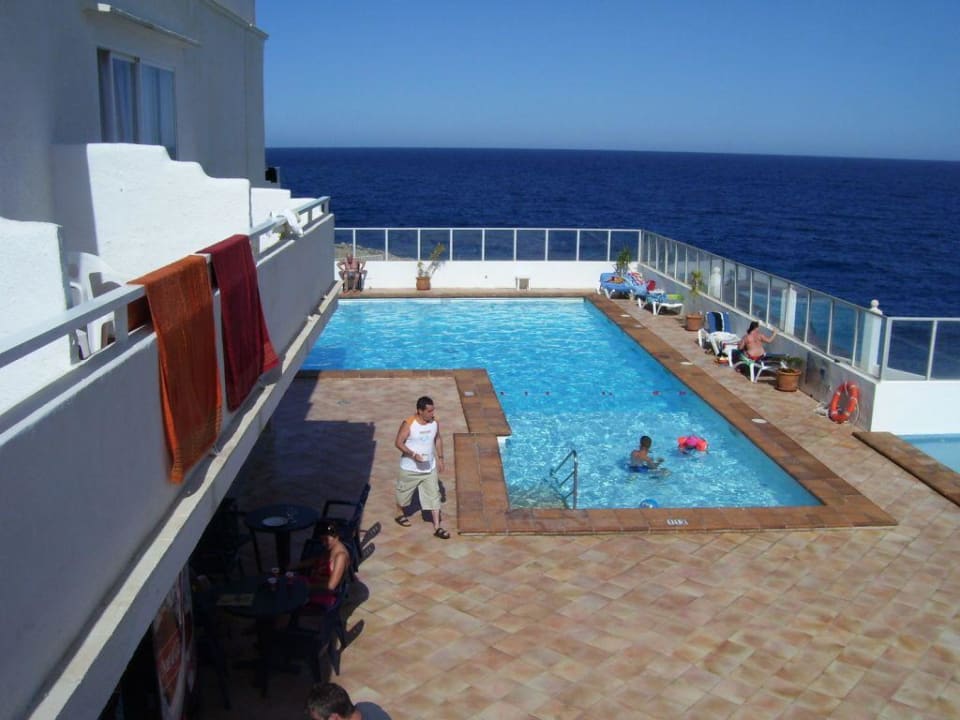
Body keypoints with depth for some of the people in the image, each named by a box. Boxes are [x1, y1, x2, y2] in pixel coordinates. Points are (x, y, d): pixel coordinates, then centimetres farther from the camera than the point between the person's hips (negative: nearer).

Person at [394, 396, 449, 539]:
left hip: (429, 467, 4)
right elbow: (398, 443, -17)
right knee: (404, 494, 18)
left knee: (434, 496, 4)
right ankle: (401, 515, 46)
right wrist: (413, 454, -29)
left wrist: (440, 458, 8)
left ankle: (437, 528, 11)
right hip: (410, 468, -4)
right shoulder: (408, 424, -22)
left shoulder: (435, 422, -7)